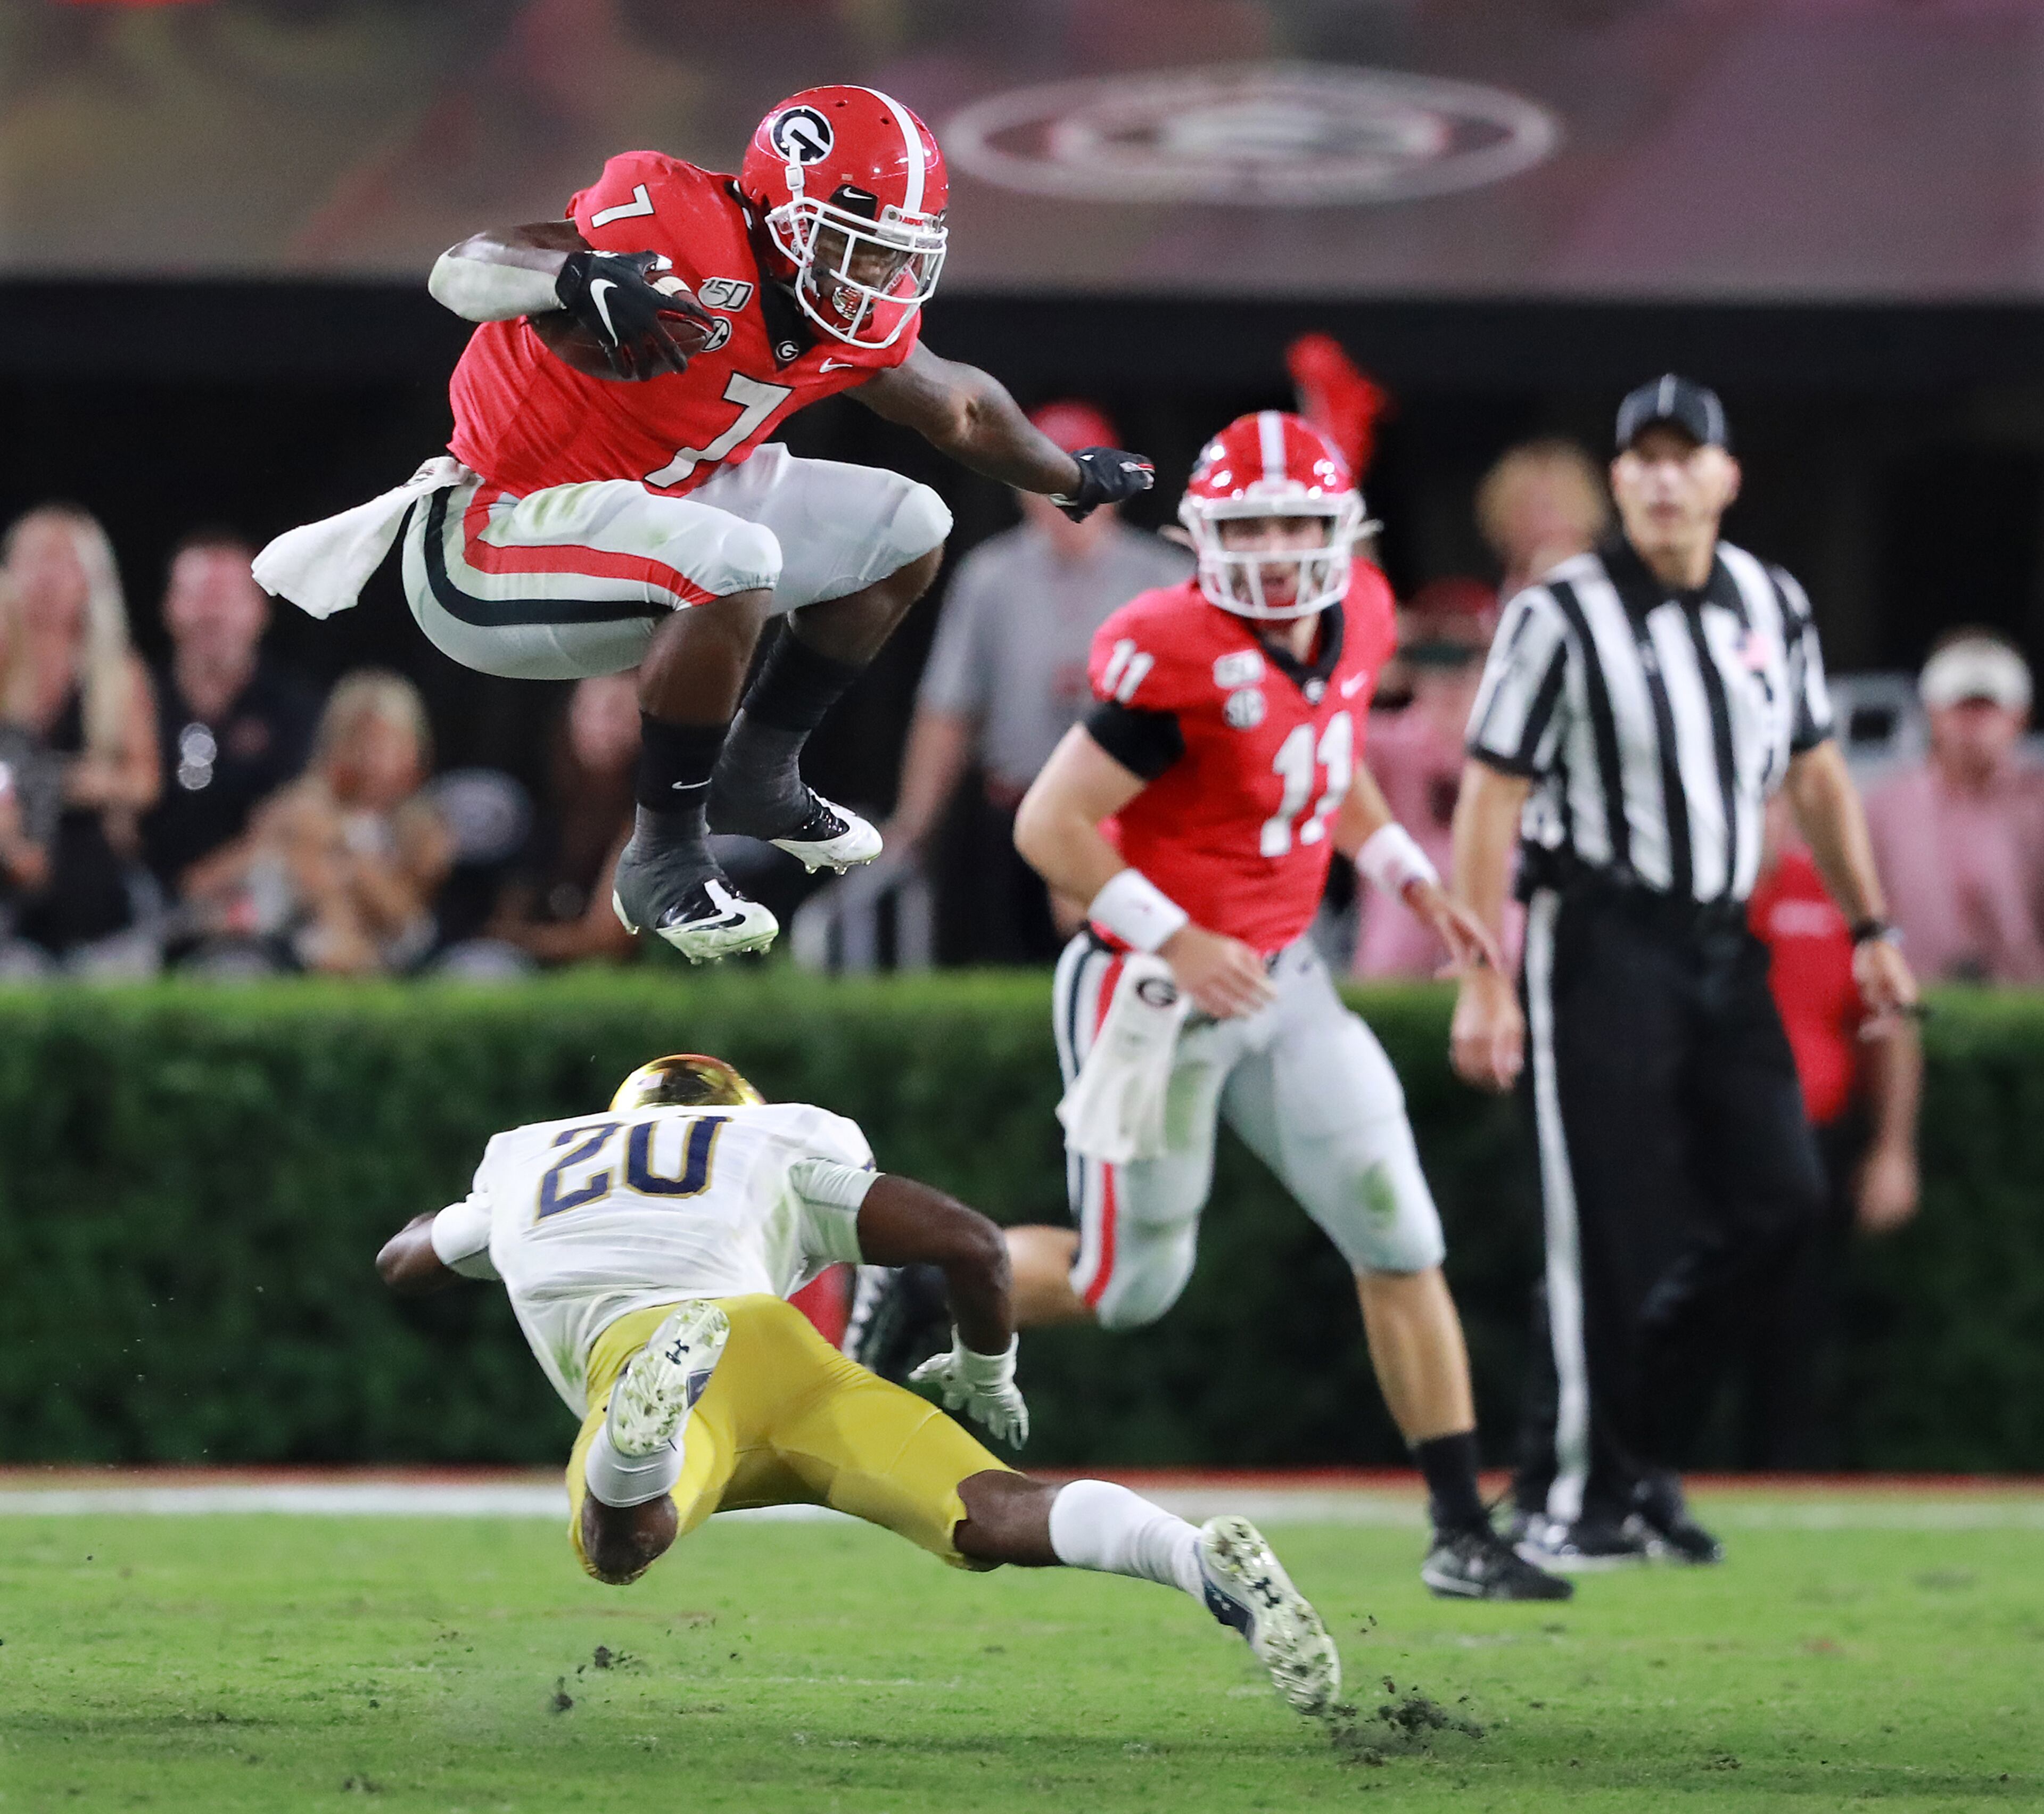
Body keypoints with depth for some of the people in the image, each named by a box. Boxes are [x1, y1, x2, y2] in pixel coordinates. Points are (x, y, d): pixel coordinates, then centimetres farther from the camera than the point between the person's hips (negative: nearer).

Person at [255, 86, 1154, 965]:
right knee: (733, 565, -36)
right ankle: (665, 860, -20)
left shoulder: (860, 327, -2)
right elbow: (462, 272, -35)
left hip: (648, 507, 9)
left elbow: (963, 410, 20)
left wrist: (1073, 477, 33)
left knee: (908, 533, 11)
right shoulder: (685, 233, -27)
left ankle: (758, 775, 26)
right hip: (492, 546, -9)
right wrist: (580, 276, -54)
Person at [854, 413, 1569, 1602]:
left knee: (1402, 1246, -1)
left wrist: (1415, 882, 11)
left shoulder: (1357, 620, 0)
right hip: (1157, 997, -7)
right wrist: (1176, 944, -25)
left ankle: (1463, 1533, 3)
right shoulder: (1177, 657, -23)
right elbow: (1051, 825, -20)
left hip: (1283, 980, 7)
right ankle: (922, 1276, 31)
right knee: (1130, 1287, 5)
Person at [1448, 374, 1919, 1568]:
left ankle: (1633, 1438, 14)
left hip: (1724, 943, 6)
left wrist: (1871, 929, 15)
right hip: (1600, 942, -6)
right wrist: (1484, 985, -16)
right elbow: (1493, 798, -11)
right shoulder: (1561, 617, -10)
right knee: (1612, 1232, -7)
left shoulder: (1773, 607, 8)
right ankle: (1568, 1492, 5)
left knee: (1779, 1197, 0)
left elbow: (1815, 774, 18)